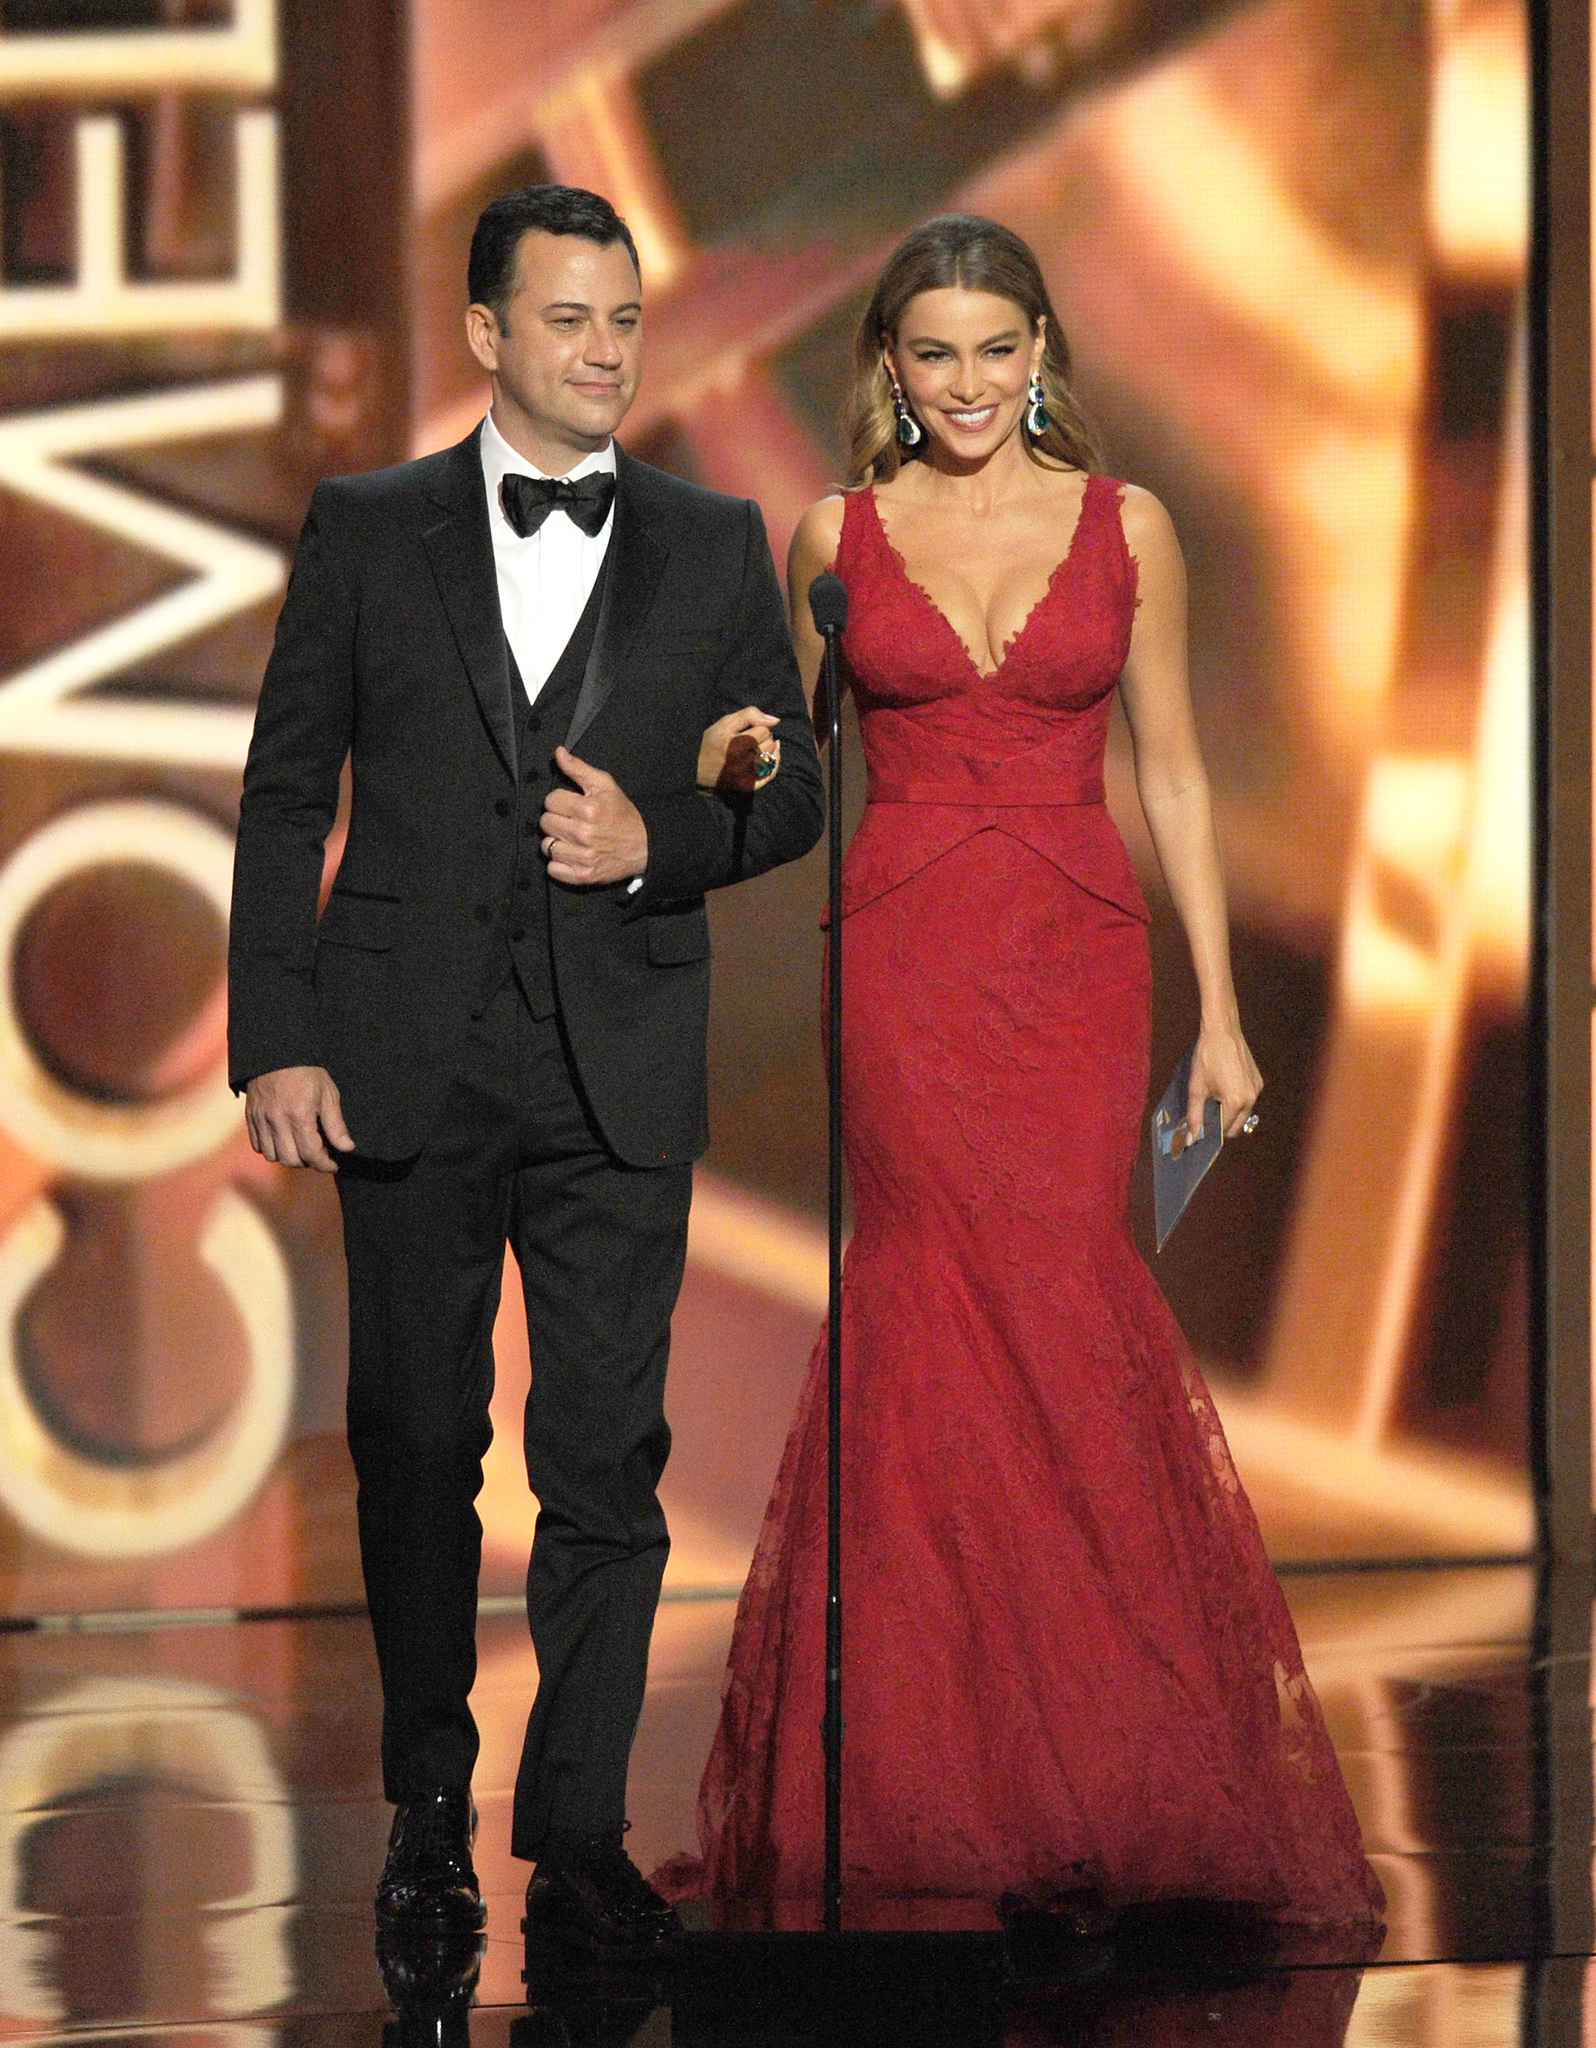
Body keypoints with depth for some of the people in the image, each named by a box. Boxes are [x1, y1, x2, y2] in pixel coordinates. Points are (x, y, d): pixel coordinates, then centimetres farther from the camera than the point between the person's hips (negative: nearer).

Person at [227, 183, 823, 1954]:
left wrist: (657, 842, -10)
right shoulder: (369, 530, 5)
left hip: (619, 1068, 0)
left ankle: (578, 1837, 4)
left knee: (606, 1458, -3)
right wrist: (276, 1042, -3)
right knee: (415, 1444, 7)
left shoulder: (713, 545, 9)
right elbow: (285, 796, 4)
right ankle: (429, 1805, 21)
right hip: (409, 1058, 0)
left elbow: (792, 792, 11)